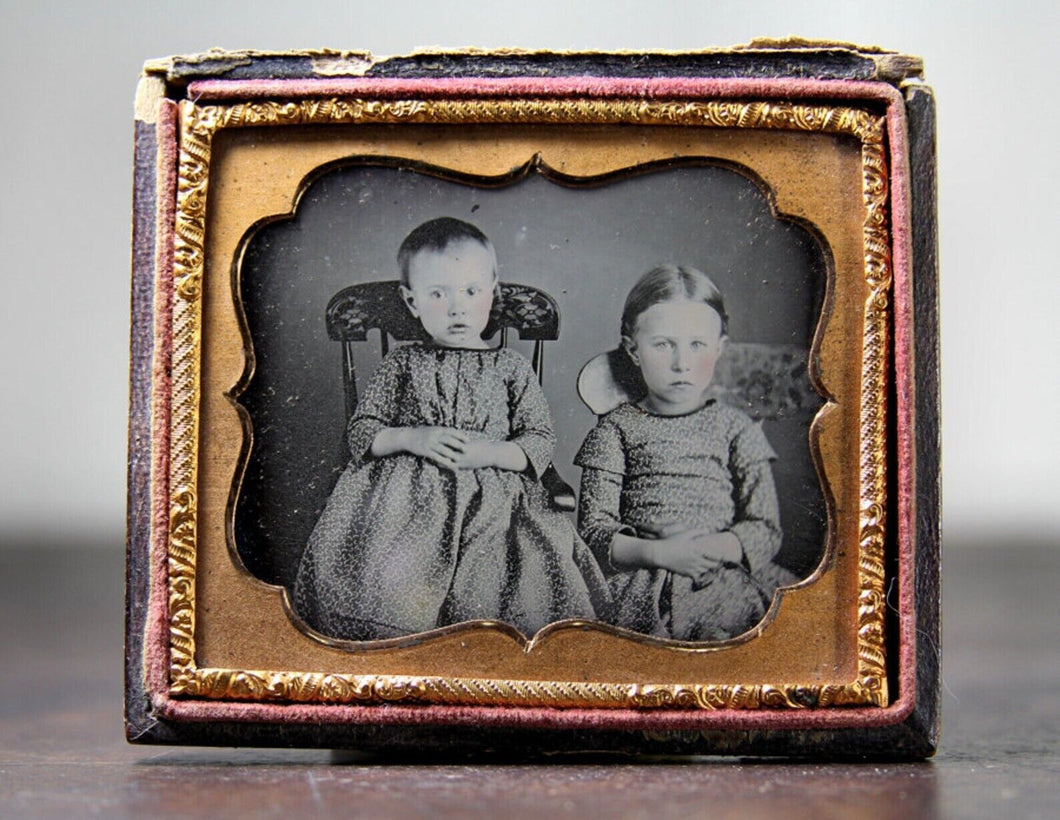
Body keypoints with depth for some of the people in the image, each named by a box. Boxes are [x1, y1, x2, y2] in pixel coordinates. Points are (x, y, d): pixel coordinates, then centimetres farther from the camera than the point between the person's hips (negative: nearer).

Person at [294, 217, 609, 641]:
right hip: (406, 496, 0)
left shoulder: (511, 367, 13)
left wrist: (488, 452, -9)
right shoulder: (401, 365, 14)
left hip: (491, 498, 0)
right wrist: (412, 439, -8)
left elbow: (541, 444, 9)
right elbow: (360, 433, 11)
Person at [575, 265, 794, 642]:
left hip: (722, 577, 1)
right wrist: (657, 553, -15)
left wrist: (715, 548, -14)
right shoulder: (616, 429, 11)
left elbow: (765, 529, 7)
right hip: (639, 581, -1)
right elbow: (594, 531, 3)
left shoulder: (735, 428, 15)